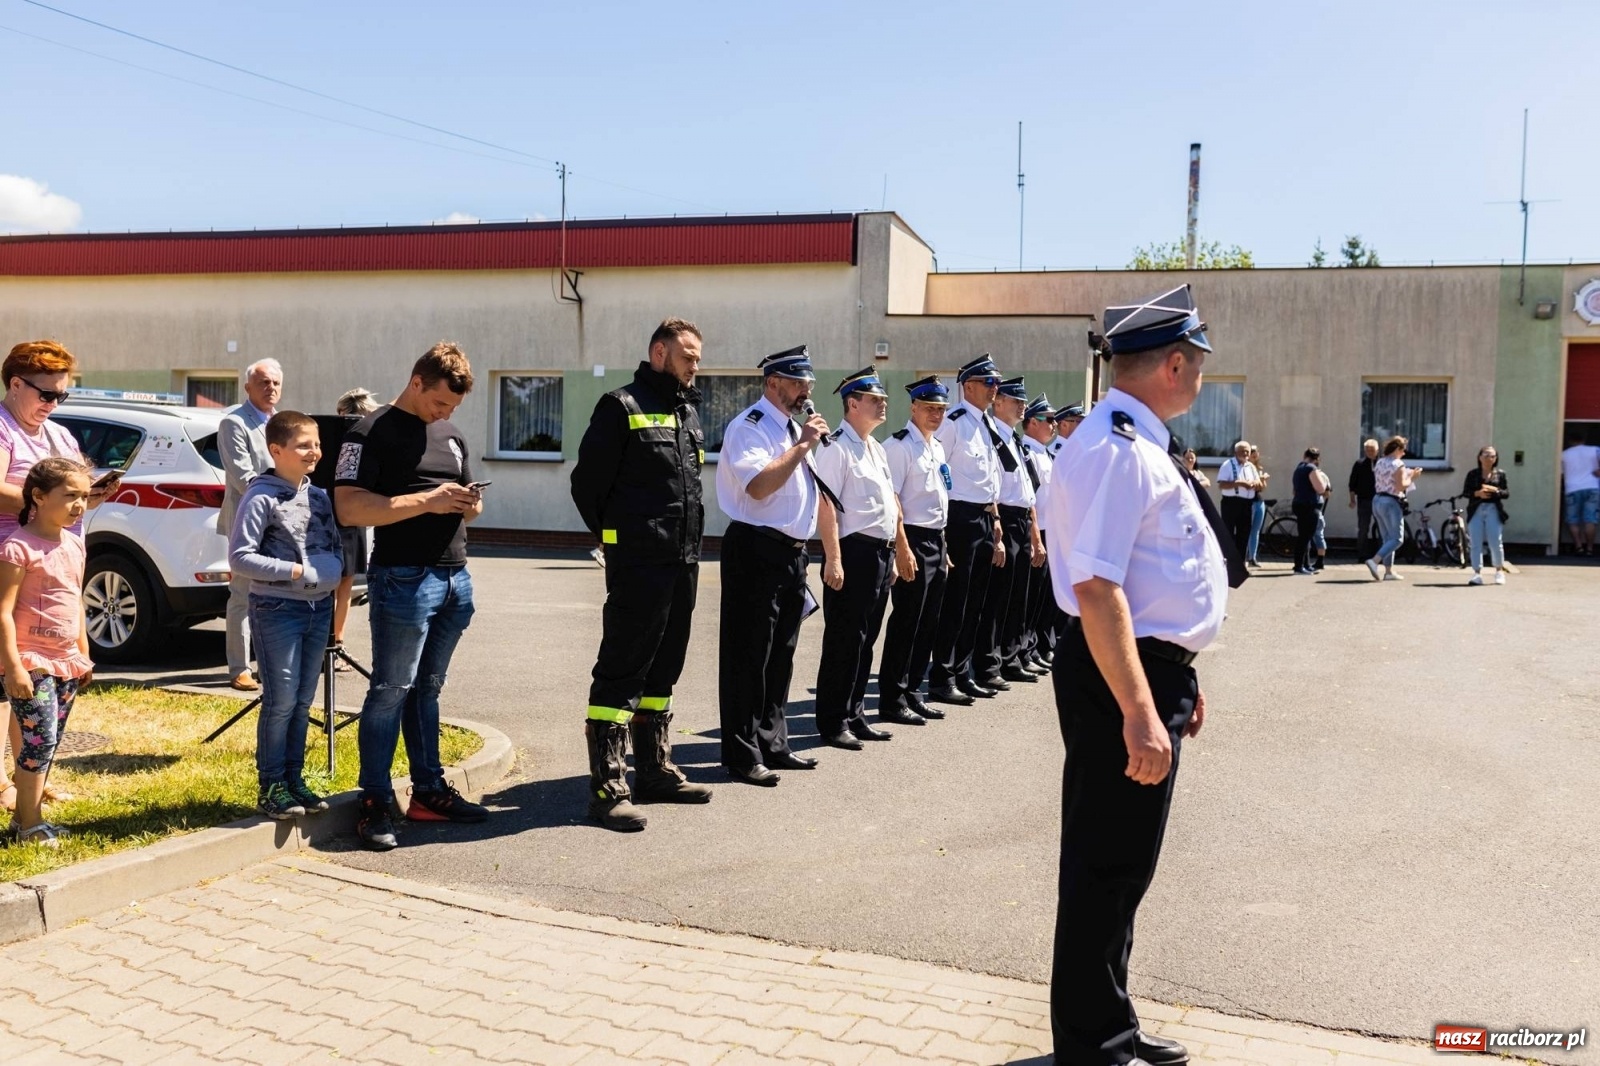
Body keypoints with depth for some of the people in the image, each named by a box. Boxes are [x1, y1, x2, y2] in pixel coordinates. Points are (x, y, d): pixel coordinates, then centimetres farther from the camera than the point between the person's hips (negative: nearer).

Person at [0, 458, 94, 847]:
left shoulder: (74, 544, 10)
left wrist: (84, 654, 19)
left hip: (66, 663, 8)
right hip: (32, 664, -8)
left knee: (48, 744, 12)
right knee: (39, 741, -8)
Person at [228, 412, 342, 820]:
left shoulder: (320, 497, 10)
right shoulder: (261, 498, -10)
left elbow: (337, 545, 16)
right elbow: (239, 556, -15)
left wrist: (333, 568, -6)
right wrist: (295, 571, -18)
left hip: (319, 607, 6)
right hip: (277, 608, -6)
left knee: (304, 700, 12)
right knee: (281, 700, -3)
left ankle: (294, 778, 22)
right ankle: (270, 786, 8)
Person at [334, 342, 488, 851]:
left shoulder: (452, 436, 18)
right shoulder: (373, 431, -4)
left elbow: (468, 505, 26)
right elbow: (349, 507, -14)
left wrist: (470, 503, 1)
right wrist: (427, 501, -18)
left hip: (454, 576, 7)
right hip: (404, 577, -7)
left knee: (427, 689, 13)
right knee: (391, 690, -3)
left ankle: (429, 791, 19)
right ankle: (375, 803, 4)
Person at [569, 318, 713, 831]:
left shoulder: (689, 412, 16)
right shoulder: (622, 406, -7)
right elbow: (587, 481, -7)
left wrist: (688, 540, 15)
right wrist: (615, 535, 2)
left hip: (683, 562, 8)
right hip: (638, 563, -8)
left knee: (662, 671, 15)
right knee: (621, 672, -5)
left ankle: (655, 771, 26)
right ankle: (608, 788, 0)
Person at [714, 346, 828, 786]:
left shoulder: (796, 428, 19)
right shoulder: (749, 426, -11)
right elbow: (758, 485, -26)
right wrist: (803, 445, -21)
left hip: (791, 552, 9)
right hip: (756, 550, -9)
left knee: (780, 654, 15)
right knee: (748, 655, -3)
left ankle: (772, 743, 25)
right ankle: (742, 755, 4)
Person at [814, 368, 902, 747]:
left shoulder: (876, 449, 17)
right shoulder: (836, 447, -11)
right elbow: (826, 505, -17)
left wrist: (897, 550, 19)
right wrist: (833, 560, -22)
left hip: (881, 552, 9)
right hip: (853, 552, -9)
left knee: (866, 639, 14)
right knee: (844, 640, -2)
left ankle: (855, 714, 24)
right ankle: (832, 722, 8)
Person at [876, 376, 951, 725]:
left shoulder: (937, 447, 16)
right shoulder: (900, 445, -10)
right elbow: (891, 498, -16)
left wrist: (943, 548, 18)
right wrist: (903, 548, -21)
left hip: (936, 540, 8)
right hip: (912, 540, -8)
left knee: (927, 623, 11)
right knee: (906, 621, -4)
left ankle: (911, 693, 21)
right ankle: (892, 700, 6)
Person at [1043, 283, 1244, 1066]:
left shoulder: (1142, 444, 13)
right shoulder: (1116, 449, -19)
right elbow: (1096, 590, -27)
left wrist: (1177, 679, 23)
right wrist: (1139, 712, -30)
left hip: (1153, 670, 11)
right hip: (1122, 678, -11)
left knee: (1121, 864, 19)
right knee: (1109, 866, 1)